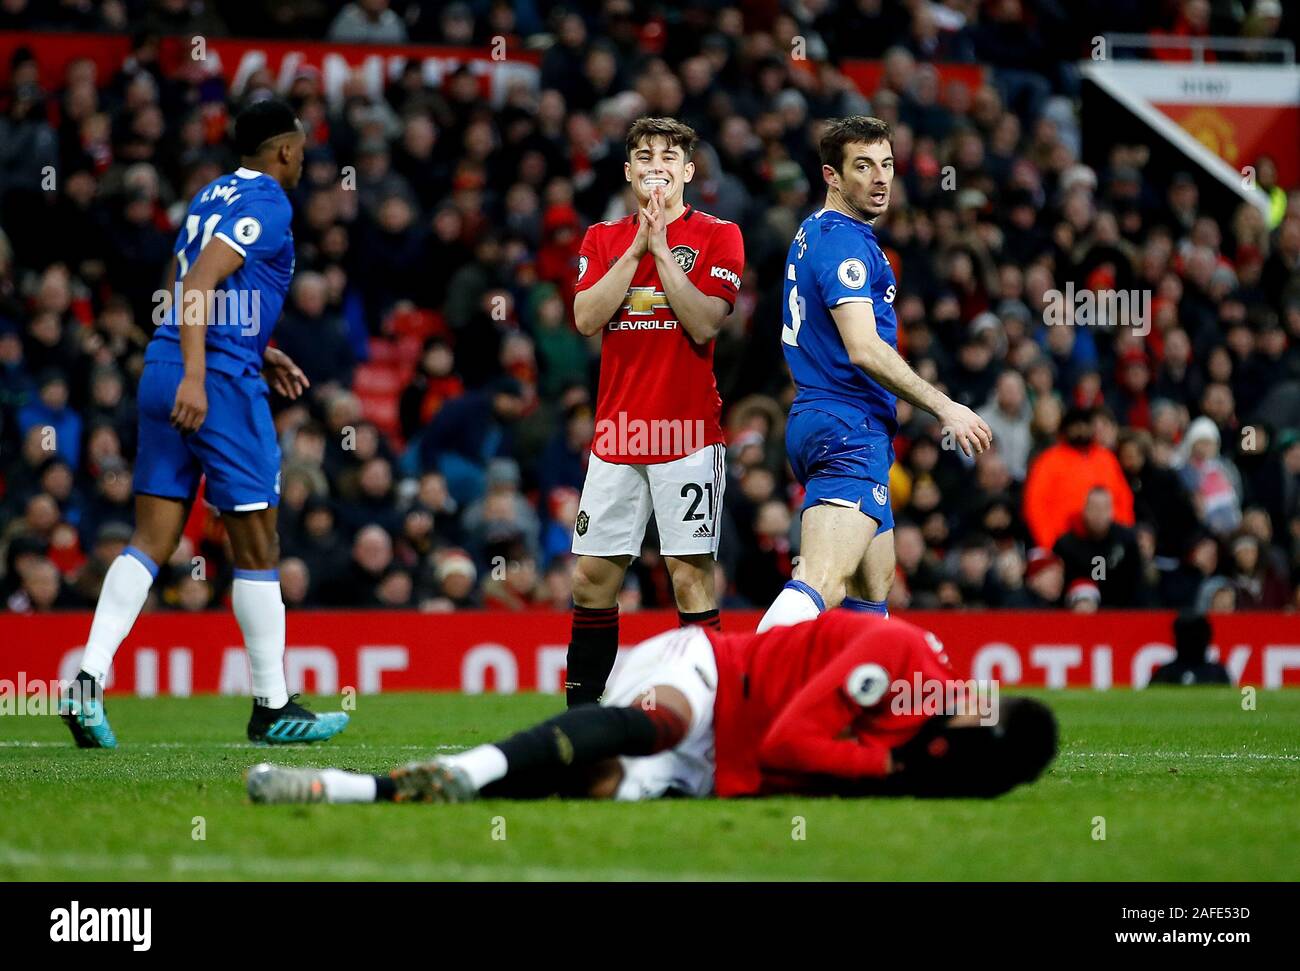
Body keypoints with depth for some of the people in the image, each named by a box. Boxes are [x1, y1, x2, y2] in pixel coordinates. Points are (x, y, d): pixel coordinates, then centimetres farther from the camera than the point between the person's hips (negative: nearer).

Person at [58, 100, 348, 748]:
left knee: (151, 542, 4)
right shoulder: (267, 205, -8)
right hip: (220, 380, -8)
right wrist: (195, 375, -25)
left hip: (163, 373, 8)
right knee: (257, 545, 1)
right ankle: (271, 707, 7)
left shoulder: (212, 196, 19)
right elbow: (199, 283, -19)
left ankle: (87, 682, -9)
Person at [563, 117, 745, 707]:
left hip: (687, 432, -4)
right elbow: (586, 318, -3)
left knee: (691, 574, -7)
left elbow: (705, 324, -10)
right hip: (616, 432, 4)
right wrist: (637, 245, -7)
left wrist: (660, 248, -11)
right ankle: (581, 709, 13)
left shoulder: (717, 235, 3)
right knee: (592, 575, 4)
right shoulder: (602, 239, 13)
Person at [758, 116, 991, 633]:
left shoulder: (815, 233, 20)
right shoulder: (845, 241, -12)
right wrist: (944, 409, -17)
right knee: (820, 587, -25)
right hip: (851, 429, -11)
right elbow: (864, 349, -21)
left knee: (873, 586, 19)